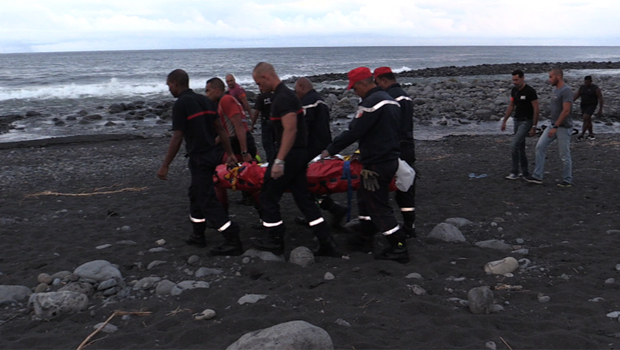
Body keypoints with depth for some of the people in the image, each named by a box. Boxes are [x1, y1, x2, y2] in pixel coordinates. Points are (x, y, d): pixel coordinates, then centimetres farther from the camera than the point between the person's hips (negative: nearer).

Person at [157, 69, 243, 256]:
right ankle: (198, 236, 31)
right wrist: (229, 153, 16)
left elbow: (177, 137, -16)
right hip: (212, 154, 9)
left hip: (199, 158, -9)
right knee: (196, 193, 22)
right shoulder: (204, 100, 12)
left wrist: (165, 165, -11)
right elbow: (220, 129, 12)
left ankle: (233, 241, -9)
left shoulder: (180, 104, -13)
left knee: (207, 200, -6)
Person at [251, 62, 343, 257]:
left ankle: (275, 241, 16)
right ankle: (327, 243, 11)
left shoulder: (283, 98, -17)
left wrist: (279, 161, -26)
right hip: (299, 154, 10)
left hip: (290, 155, -10)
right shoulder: (285, 95, 16)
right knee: (303, 198, 11)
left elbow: (290, 130, -25)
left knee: (268, 197, 3)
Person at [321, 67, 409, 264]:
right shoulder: (390, 100, 13)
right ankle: (365, 239, 31)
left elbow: (353, 132, -21)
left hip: (376, 165, -10)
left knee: (379, 207, -3)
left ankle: (399, 249, 1)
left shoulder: (371, 103, -18)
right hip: (391, 159, 10)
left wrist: (330, 150, -10)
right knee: (365, 198, 22)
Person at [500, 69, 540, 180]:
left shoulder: (530, 91, -16)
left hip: (526, 122, -8)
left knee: (514, 145, -16)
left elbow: (536, 109, -14)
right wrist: (504, 121, 13)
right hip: (517, 121, 8)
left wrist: (534, 127, -16)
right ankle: (525, 171, 23)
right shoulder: (514, 90, 6)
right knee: (520, 147, 13)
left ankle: (514, 172, -8)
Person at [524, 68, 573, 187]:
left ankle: (567, 180, 13)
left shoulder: (566, 91, -16)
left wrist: (556, 127, -23)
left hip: (563, 127, -9)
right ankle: (537, 176, 4)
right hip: (553, 125, 9)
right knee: (540, 147, 2)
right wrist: (553, 125, 18)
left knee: (564, 155, 0)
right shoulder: (555, 90, 13)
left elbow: (566, 111, -22)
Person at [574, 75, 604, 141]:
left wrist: (600, 110, -11)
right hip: (584, 106, 6)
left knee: (585, 119, -19)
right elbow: (576, 96, 4)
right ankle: (591, 134, 25)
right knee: (588, 120, 13)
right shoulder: (582, 87, 6)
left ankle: (582, 135, -18)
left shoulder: (595, 88, -11)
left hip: (591, 106, -6)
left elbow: (601, 99, -9)